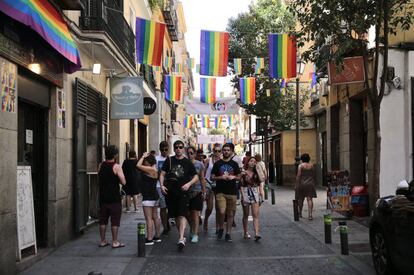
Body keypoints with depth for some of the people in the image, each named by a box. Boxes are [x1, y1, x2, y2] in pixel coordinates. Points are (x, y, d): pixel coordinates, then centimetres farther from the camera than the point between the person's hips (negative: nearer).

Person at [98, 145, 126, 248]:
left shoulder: (101, 166, 4)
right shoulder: (116, 167, -12)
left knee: (103, 220, 11)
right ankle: (115, 242, 4)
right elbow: (123, 182, -14)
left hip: (103, 197, 5)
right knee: (115, 220, 1)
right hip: (114, 198, -5)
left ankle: (103, 241, 17)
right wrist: (116, 179, 3)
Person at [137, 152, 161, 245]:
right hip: (154, 196, 11)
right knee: (155, 217, 16)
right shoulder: (154, 169, 13)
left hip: (148, 197, -11)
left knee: (149, 219, -9)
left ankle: (149, 239, -9)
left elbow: (138, 165, -22)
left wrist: (143, 156, -13)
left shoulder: (150, 169, -17)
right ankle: (157, 237, 25)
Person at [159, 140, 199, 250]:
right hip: (170, 191, 3)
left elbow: (196, 177, 7)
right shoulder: (169, 160, 9)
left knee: (182, 215, -15)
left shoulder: (188, 162, 6)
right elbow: (162, 174, 8)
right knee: (176, 216, 12)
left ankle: (181, 239, -22)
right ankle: (182, 235, 27)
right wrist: (162, 185, -9)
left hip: (183, 192, -2)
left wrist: (189, 184, -11)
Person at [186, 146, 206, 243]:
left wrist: (204, 192, 2)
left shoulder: (199, 164, 1)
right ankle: (192, 230, 28)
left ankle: (195, 234, -4)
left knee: (195, 213, -5)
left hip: (197, 191, -2)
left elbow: (202, 179, 4)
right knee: (189, 213, 9)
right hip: (187, 191, 2)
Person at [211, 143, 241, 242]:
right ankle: (220, 228, 9)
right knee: (222, 211, -16)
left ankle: (228, 233, 12)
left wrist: (233, 177, -8)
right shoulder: (217, 163, 6)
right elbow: (212, 177, 6)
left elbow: (239, 177, 13)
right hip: (220, 192, -2)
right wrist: (221, 177, -12)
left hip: (232, 192, 2)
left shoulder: (234, 164, 10)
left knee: (230, 213, 2)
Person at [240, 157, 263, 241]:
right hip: (246, 193, -1)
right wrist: (243, 196, -9)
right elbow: (241, 185, -3)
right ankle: (246, 233, 20)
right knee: (246, 215, 8)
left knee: (256, 215, -9)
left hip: (255, 193, 2)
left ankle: (256, 233, -17)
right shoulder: (243, 173, 2)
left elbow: (260, 180, -6)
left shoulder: (256, 173, 10)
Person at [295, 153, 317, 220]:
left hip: (302, 184, -2)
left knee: (301, 199, 12)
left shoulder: (300, 166, -5)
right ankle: (310, 215, -13)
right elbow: (313, 176, 12)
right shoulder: (311, 166, 7)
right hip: (310, 184, 2)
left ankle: (300, 213, 27)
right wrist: (313, 184, 23)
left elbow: (298, 176, -11)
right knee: (309, 199, -2)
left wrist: (297, 185, -8)